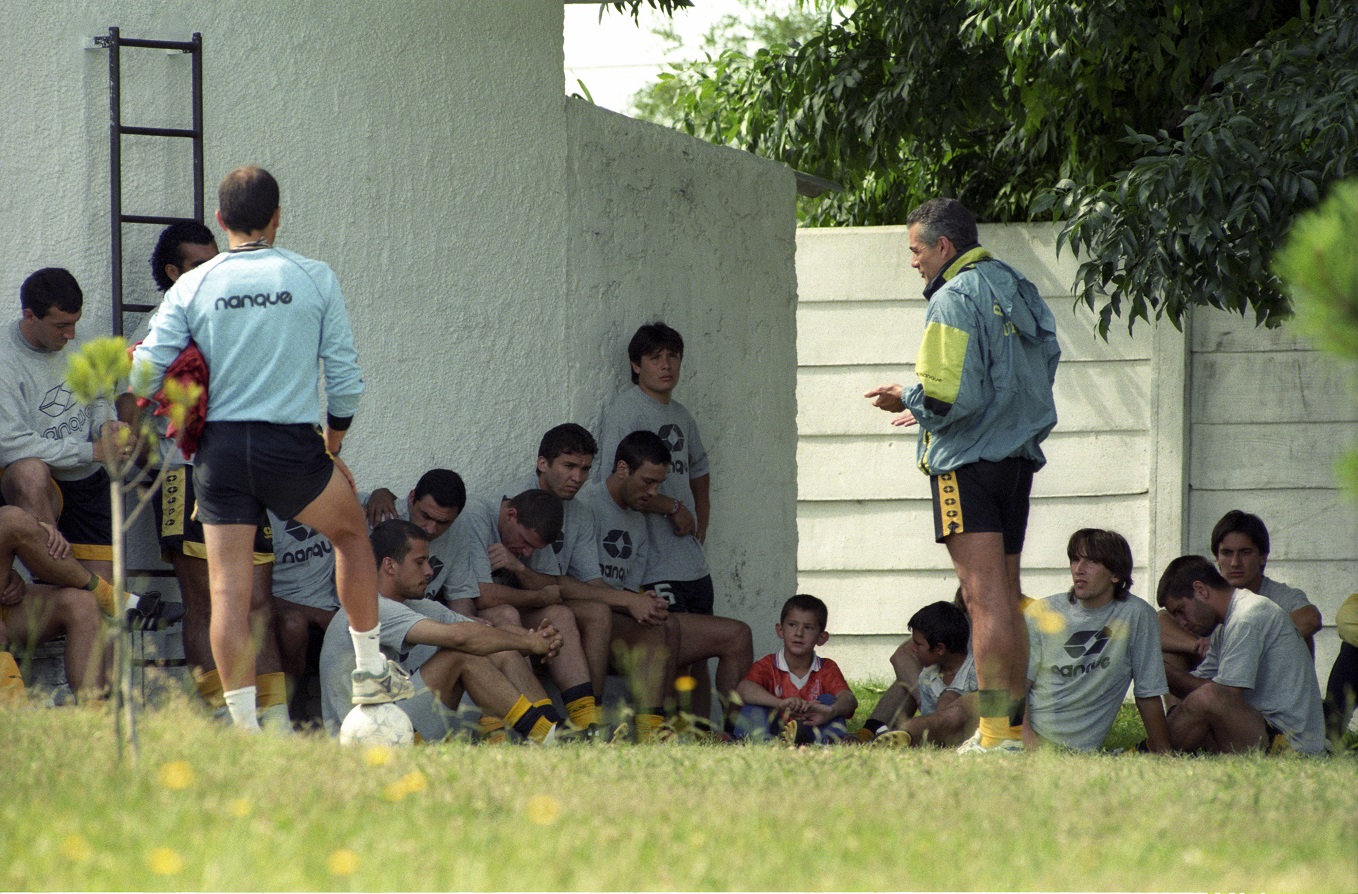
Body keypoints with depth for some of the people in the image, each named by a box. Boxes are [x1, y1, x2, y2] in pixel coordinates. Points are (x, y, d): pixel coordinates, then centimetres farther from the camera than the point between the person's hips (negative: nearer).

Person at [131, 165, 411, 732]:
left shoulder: (193, 286, 1)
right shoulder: (314, 279, 0)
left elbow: (145, 376, -3)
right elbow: (344, 375, 3)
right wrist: (333, 448, 18)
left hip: (218, 449, 0)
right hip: (290, 446, 0)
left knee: (228, 588, 1)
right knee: (351, 531, 26)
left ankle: (243, 723, -5)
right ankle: (371, 672, 29)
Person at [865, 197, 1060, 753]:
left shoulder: (955, 298, -11)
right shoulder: (1021, 293, 16)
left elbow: (952, 395, -20)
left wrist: (908, 401, 1)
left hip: (969, 459, -9)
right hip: (1019, 457, 9)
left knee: (985, 599, -13)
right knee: (1006, 600, 13)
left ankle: (995, 732, -18)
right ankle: (1016, 726, 12)